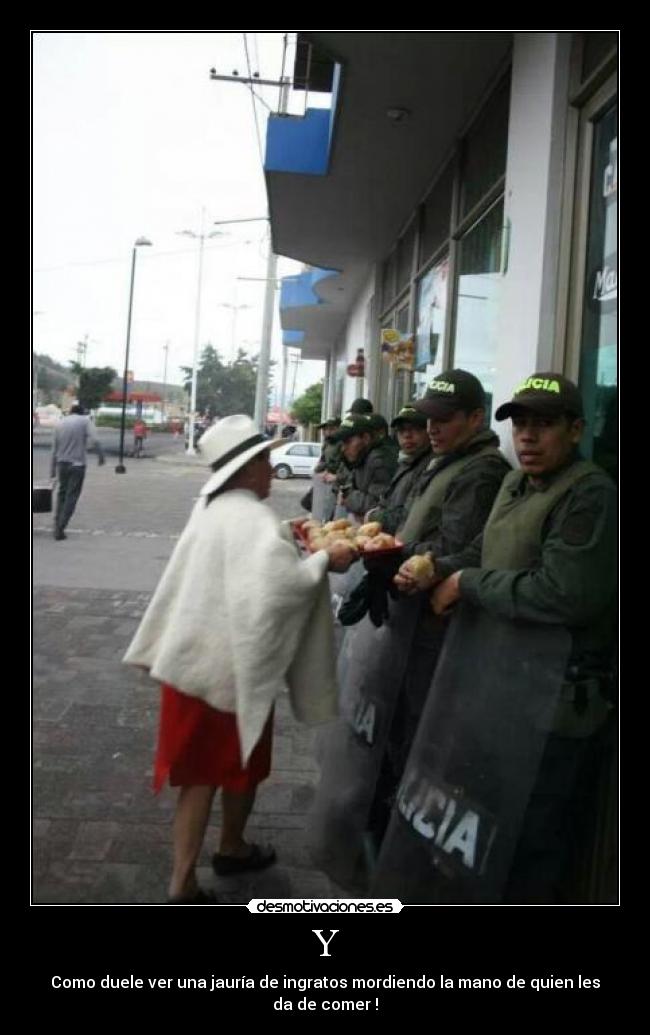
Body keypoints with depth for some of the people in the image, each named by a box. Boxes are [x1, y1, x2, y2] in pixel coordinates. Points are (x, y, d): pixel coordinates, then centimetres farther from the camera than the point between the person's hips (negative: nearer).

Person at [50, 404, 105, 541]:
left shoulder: (60, 423, 12)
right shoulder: (84, 421, 0)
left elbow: (54, 449, 11)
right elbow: (95, 440, -14)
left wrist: (52, 469, 15)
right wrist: (101, 455, -2)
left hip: (62, 463, 4)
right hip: (77, 464, -4)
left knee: (62, 493, 18)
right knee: (71, 497, 0)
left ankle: (57, 526, 15)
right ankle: (60, 529, -5)